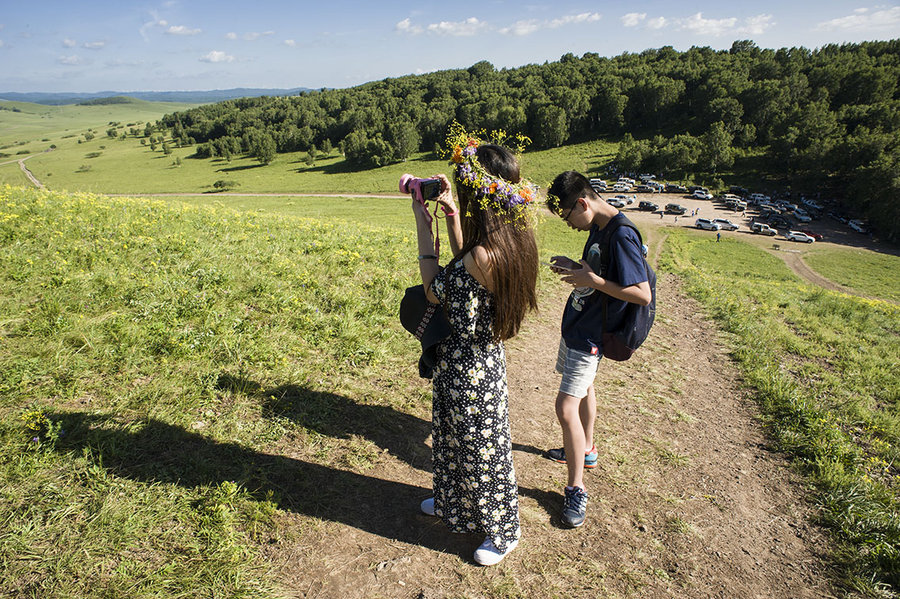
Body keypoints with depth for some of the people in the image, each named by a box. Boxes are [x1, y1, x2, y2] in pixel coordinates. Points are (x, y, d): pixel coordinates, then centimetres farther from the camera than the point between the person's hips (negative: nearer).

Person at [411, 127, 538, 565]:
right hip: (481, 355, 9)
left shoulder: (484, 254, -33)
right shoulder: (509, 239, -5)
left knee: (482, 447, 13)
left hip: (469, 369, -9)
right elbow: (463, 270, 12)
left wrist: (422, 222, -12)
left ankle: (502, 533, 39)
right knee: (453, 436, 29)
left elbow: (436, 291, -16)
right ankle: (454, 503, 56)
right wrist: (452, 216, 2)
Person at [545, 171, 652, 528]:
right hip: (576, 324, 10)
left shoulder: (621, 236, -25)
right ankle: (585, 450, 46)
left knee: (566, 408, -9)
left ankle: (576, 488, 7)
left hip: (590, 334, -10)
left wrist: (591, 280, -26)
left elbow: (643, 295, -27)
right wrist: (573, 268, -1)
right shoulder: (597, 228, 4)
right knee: (584, 388, 24)